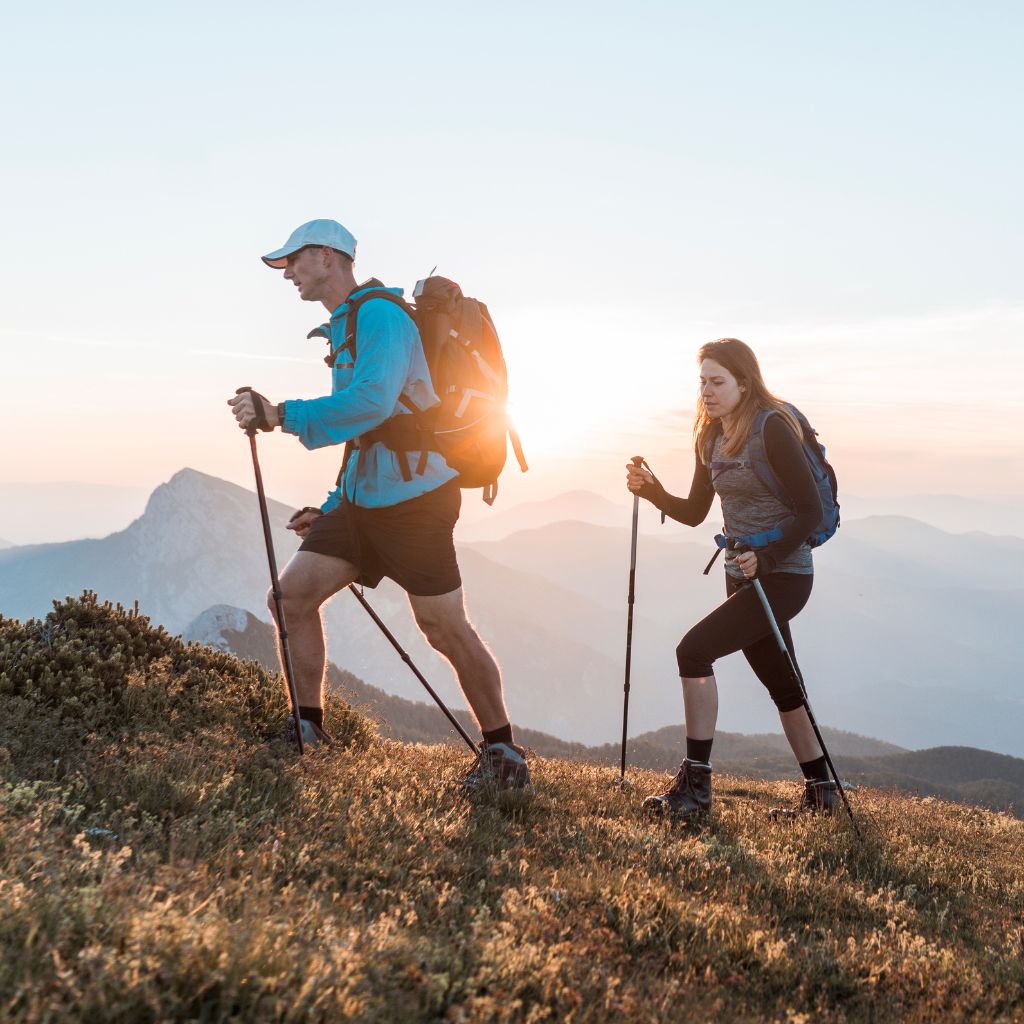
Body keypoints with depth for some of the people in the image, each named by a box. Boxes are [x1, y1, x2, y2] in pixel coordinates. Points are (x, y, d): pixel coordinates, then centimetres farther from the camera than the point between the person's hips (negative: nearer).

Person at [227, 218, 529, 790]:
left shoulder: (381, 316, -12)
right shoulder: (345, 328, 19)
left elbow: (371, 402, -29)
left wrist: (282, 415, -24)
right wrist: (331, 507, 23)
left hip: (413, 500, -9)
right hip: (361, 499, 9)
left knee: (447, 630, -3)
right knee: (292, 595, 0)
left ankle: (504, 753, 12)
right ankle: (308, 727, 13)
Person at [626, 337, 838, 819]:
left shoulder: (773, 428, -15)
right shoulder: (712, 436, 8)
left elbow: (811, 510, -17)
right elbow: (694, 513, 13)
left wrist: (766, 558, -27)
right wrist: (653, 491, -4)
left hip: (783, 575, -8)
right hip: (744, 575, 8)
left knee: (694, 649, -20)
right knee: (782, 687, 16)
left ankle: (695, 786, -13)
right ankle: (820, 791, 31)